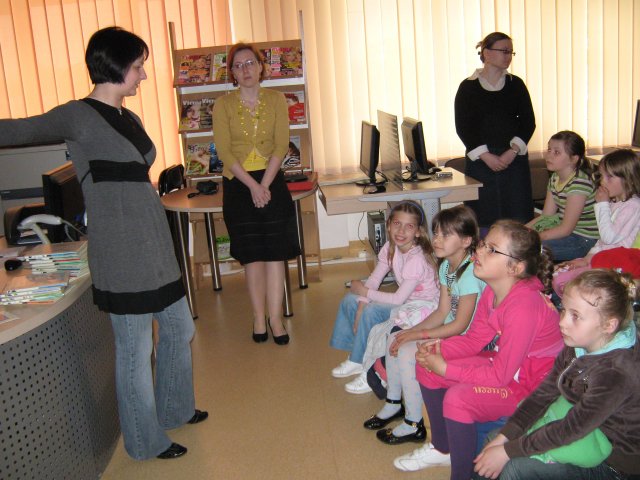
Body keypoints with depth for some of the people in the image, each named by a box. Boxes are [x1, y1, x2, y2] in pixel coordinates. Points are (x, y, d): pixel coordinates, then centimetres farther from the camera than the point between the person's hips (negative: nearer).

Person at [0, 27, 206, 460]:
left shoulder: (130, 119, 12)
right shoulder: (79, 116, -11)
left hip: (154, 245, 9)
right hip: (121, 253, -8)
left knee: (179, 328, 19)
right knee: (135, 349, 4)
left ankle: (174, 409, 41)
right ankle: (147, 441, 24)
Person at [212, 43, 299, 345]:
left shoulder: (276, 100, 2)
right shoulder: (223, 105, -1)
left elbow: (281, 145, -4)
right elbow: (224, 151, -7)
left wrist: (265, 185, -13)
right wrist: (252, 186, -15)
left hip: (272, 182, 1)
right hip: (238, 185, 0)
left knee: (275, 252, -1)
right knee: (252, 254, 5)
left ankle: (275, 318, 6)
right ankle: (259, 318, 16)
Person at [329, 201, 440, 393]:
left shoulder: (417, 259, -28)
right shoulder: (390, 248, -4)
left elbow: (398, 300, -28)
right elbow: (374, 280, -3)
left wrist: (364, 291, -17)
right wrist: (361, 307, -16)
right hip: (405, 301, 9)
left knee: (373, 311, -28)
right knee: (350, 300, 2)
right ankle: (356, 358, 12)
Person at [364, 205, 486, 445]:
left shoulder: (470, 273, -24)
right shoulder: (446, 266, 5)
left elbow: (460, 324, -22)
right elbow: (442, 312, 7)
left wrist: (417, 335, -17)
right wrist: (411, 331, -5)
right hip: (449, 330, 10)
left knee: (408, 353, -19)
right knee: (394, 339, 2)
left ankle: (413, 425, -2)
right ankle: (394, 404, 20)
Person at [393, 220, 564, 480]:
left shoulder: (523, 305, -33)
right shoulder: (493, 289, -6)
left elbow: (500, 375, -27)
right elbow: (474, 340, 4)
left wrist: (445, 368, -20)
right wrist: (438, 347, -15)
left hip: (534, 383, -9)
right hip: (505, 362, 9)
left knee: (458, 398, -29)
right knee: (427, 365, 5)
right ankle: (441, 448, 26)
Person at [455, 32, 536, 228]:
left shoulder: (516, 84, 9)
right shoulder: (468, 87, 1)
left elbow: (528, 122, 5)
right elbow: (463, 127, -4)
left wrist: (512, 152, -10)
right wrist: (486, 155, -14)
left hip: (514, 159, 2)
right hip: (480, 160, -2)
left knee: (517, 221, 0)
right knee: (483, 219, -3)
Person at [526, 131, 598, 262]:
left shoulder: (579, 182, -22)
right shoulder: (555, 178, 6)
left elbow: (566, 229, -22)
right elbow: (546, 216, 8)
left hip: (585, 241, -9)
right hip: (564, 229, 9)